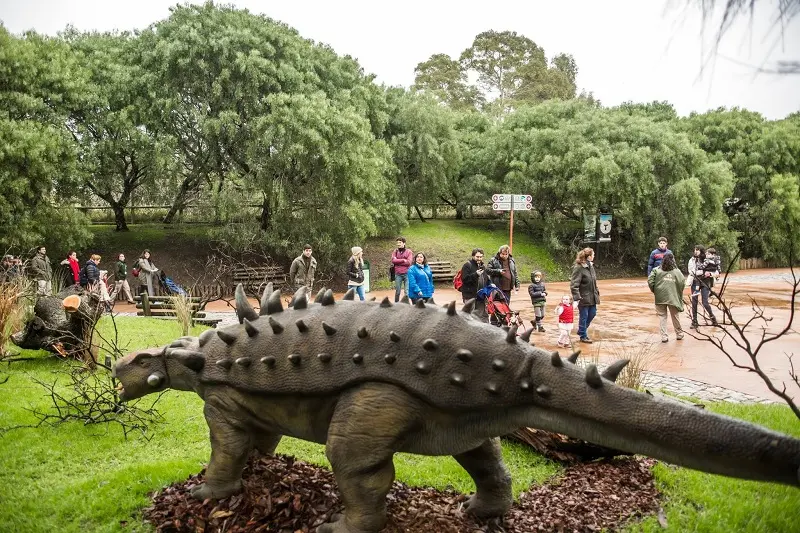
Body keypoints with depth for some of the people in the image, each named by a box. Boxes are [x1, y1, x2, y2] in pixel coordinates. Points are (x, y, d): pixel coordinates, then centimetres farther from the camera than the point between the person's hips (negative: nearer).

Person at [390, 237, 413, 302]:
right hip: (398, 274, 2)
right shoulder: (395, 252, 10)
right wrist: (403, 260, -11)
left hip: (407, 273, -2)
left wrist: (398, 261, -7)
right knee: (397, 291, 7)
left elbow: (409, 262, -9)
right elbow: (393, 260, -6)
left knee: (407, 292, -4)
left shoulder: (409, 252, 4)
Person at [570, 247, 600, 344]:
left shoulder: (590, 266, 7)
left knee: (592, 314, 16)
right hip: (583, 297, -8)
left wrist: (597, 292, 14)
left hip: (592, 297, 9)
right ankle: (583, 336, 18)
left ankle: (581, 331, 34)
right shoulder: (578, 268, -19)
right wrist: (576, 298, -25)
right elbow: (574, 285, -21)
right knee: (584, 316, 3)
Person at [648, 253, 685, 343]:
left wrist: (654, 291, 8)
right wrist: (679, 293, 9)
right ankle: (679, 334, 31)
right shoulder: (676, 271, 4)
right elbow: (682, 282, -5)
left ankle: (664, 336, 2)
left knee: (662, 316, 7)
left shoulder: (656, 270, 3)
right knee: (675, 316, 15)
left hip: (660, 297, 0)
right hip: (673, 297, 0)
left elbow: (650, 280, -6)